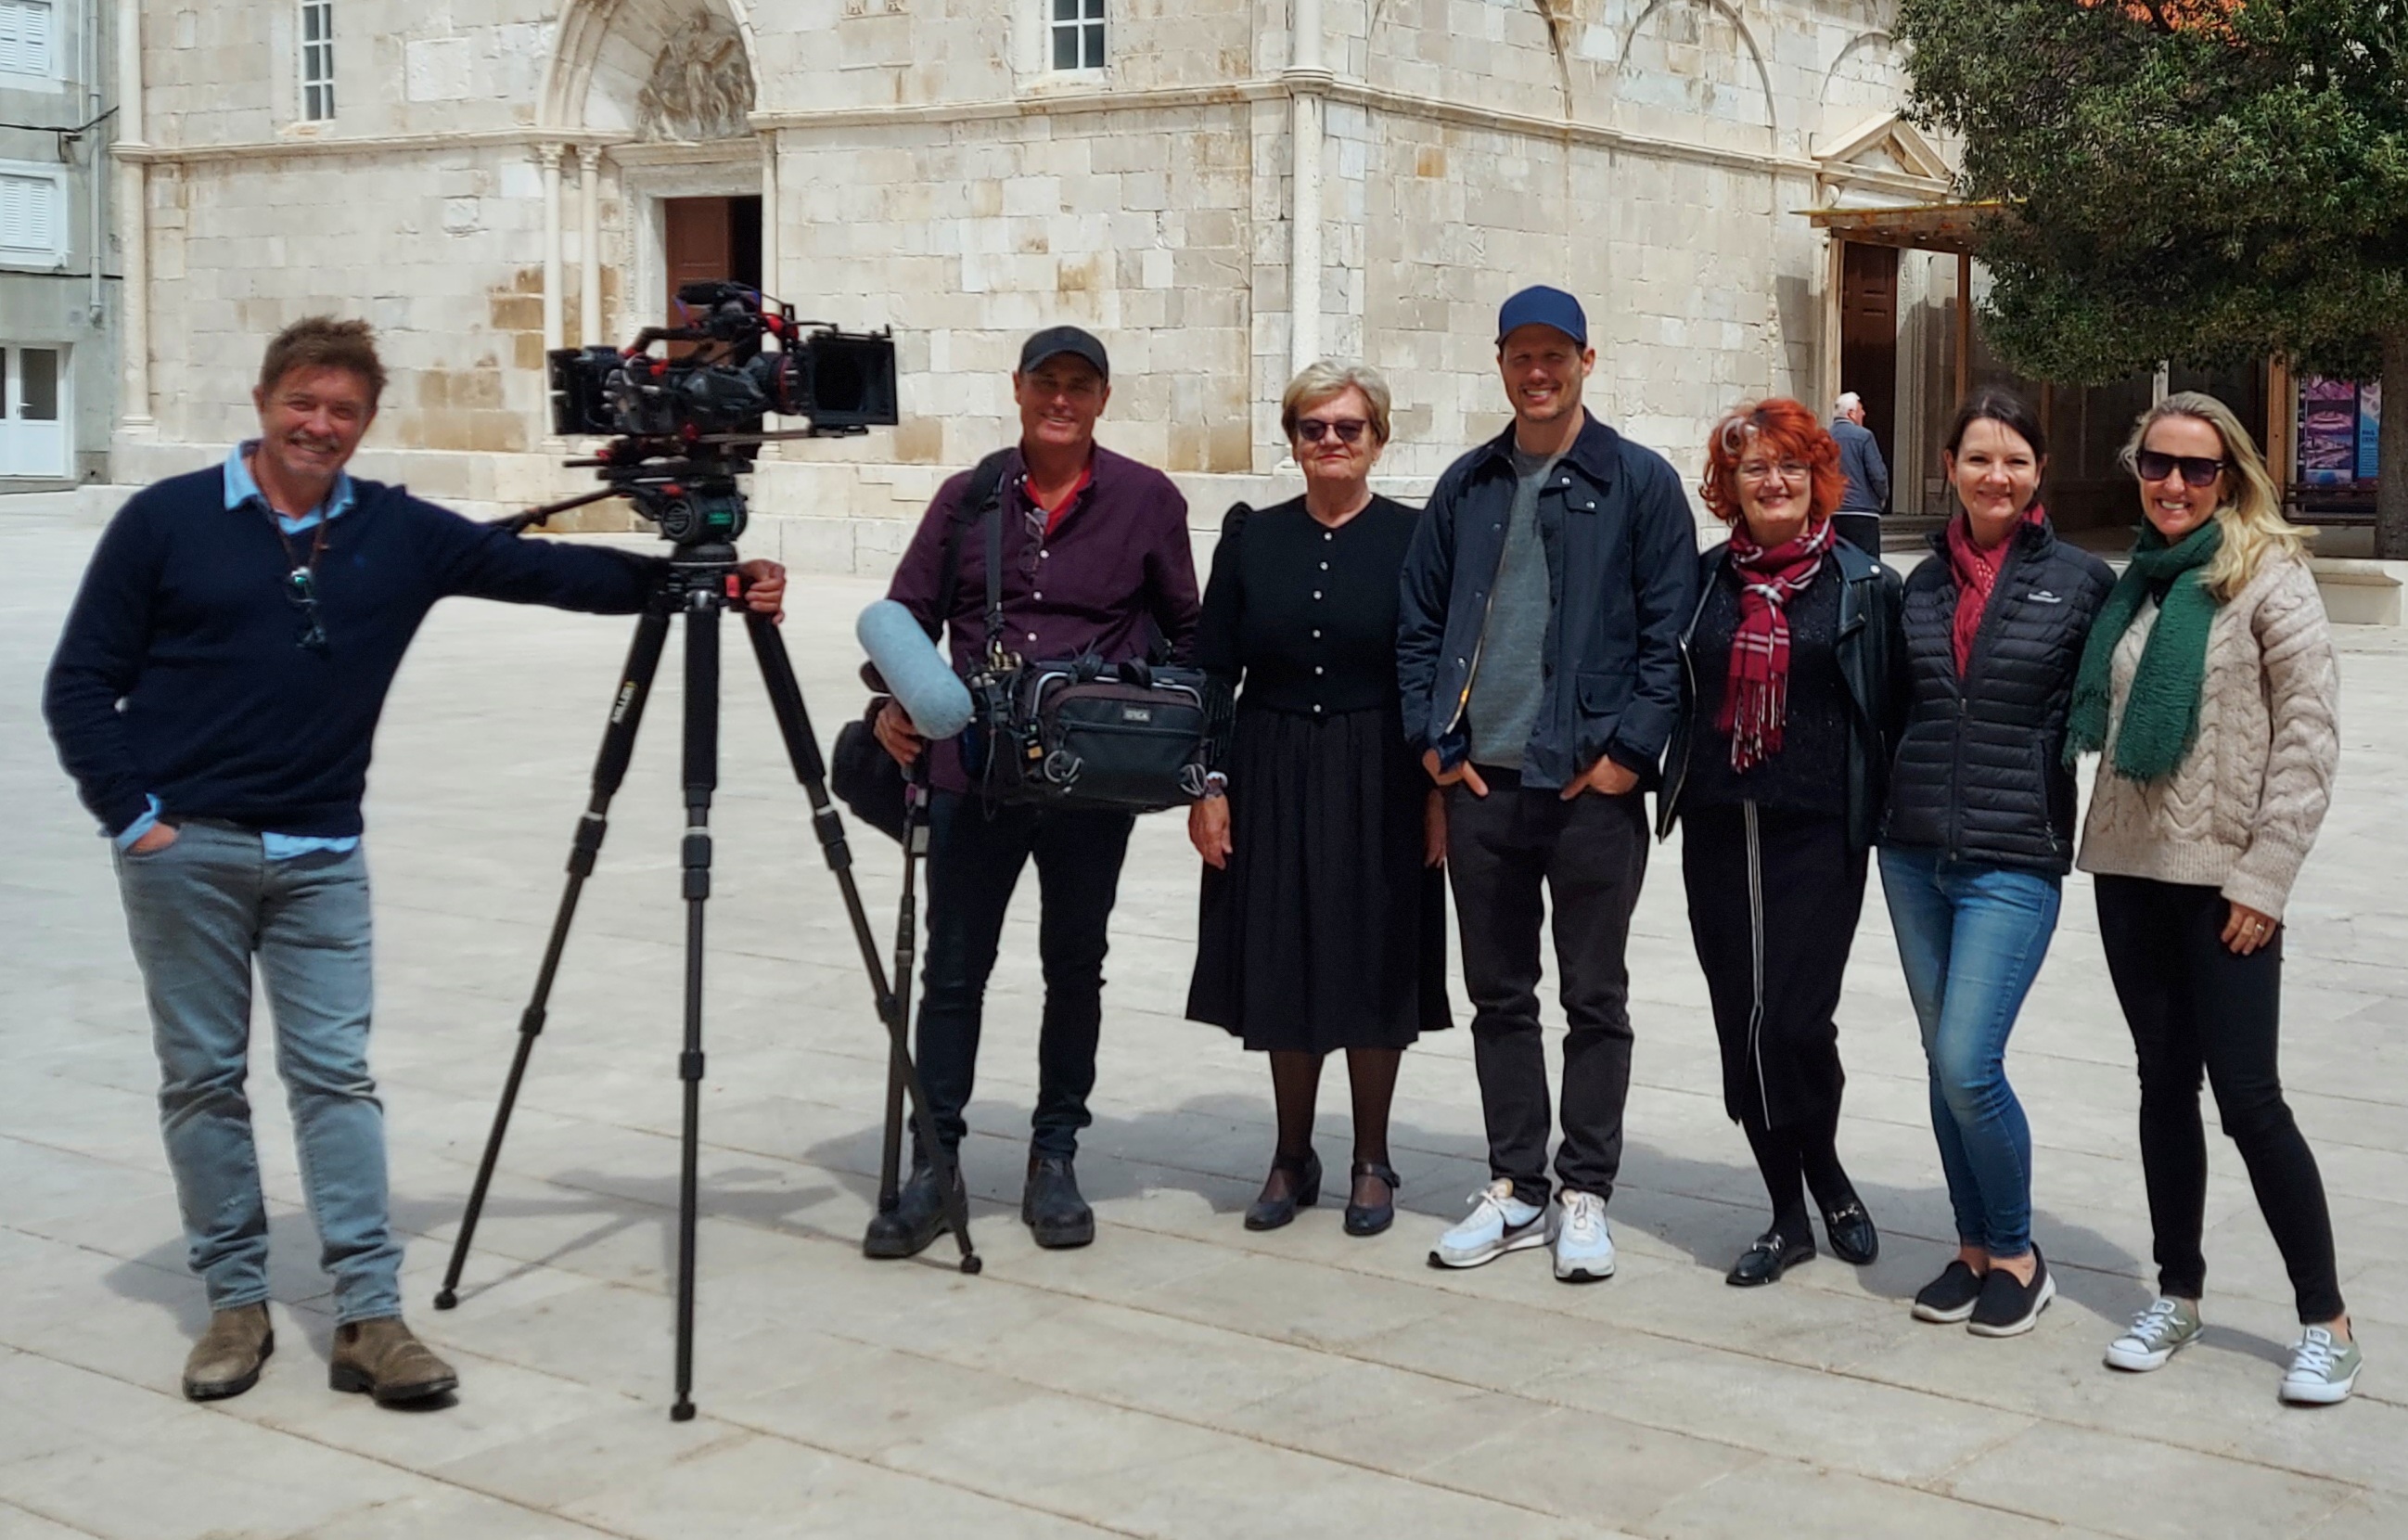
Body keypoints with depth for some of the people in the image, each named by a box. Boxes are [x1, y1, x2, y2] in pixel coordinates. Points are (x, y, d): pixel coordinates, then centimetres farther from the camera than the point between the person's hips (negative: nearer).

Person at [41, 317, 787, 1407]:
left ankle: (369, 1316, 1)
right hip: (183, 848, -1)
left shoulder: (398, 534, 5)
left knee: (336, 1074, -1)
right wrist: (132, 813, -8)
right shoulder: (166, 521, -2)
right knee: (203, 1077, 5)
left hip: (322, 854, 2)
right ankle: (235, 1304, 16)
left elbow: (542, 569, 4)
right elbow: (80, 683, 1)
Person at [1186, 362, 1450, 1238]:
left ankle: (1371, 1163, 19)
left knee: (1374, 971, 5)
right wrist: (1208, 784, -2)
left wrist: (1441, 790, -6)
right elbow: (1213, 669, 4)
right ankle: (1292, 1158, 22)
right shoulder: (1251, 538, 4)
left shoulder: (1413, 538, -2)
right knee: (1283, 968, 8)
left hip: (1379, 784, -2)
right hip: (1273, 780, 2)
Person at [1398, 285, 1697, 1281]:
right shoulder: (1467, 487, 12)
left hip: (1590, 787, -4)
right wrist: (1432, 738, 3)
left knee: (1595, 1001, 4)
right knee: (1499, 997, 11)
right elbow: (1419, 621, 14)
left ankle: (1585, 1197, 14)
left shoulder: (1638, 483, -1)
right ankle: (1515, 1190, 21)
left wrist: (1628, 751, -11)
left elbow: (1669, 630, -5)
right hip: (1480, 782, 4)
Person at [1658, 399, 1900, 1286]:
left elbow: (1891, 710, 0)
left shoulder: (1864, 585, 2)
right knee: (1742, 1025, 5)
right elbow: (1674, 690, 16)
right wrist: (1673, 790, 6)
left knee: (1796, 1020, -10)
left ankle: (1824, 1178, 18)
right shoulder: (1706, 580, 10)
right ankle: (1791, 1215, 18)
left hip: (1817, 836, -4)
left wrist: (1882, 816, -6)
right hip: (1719, 832, 4)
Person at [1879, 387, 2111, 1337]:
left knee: (1968, 1065, -11)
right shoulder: (1923, 584, 9)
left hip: (2014, 858, -5)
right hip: (1915, 850, 5)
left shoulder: (2080, 581, -3)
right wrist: (1885, 804, 11)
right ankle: (1974, 1248, 24)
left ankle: (2017, 1256, 8)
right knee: (1944, 1063, 10)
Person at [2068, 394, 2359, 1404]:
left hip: (2221, 878, -6)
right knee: (2165, 1082, 12)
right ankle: (2176, 1297, 22)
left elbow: (2309, 733, -11)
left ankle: (2325, 1322, 7)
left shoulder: (2266, 574, -7)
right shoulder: (2137, 582, 11)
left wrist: (2263, 877, -14)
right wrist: (2094, 837, 8)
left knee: (2246, 1095, -5)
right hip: (2130, 865, 6)